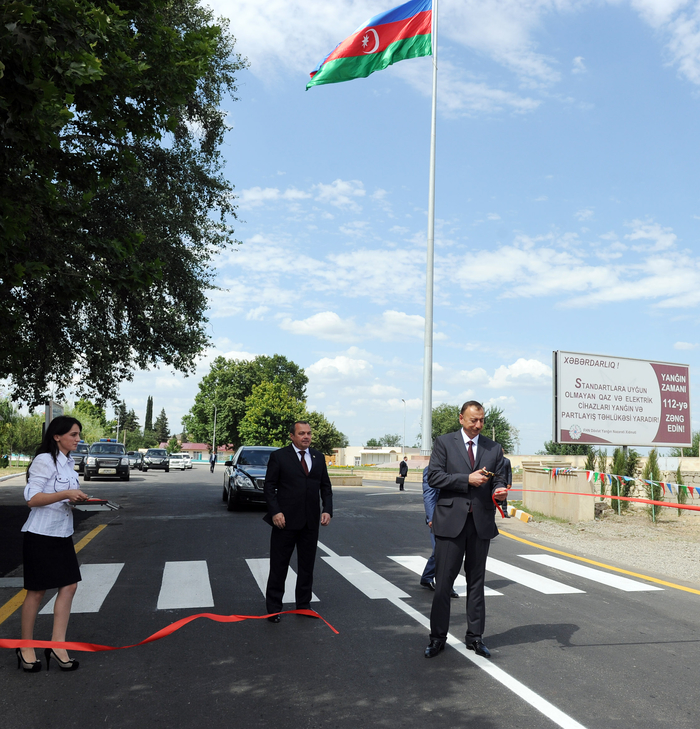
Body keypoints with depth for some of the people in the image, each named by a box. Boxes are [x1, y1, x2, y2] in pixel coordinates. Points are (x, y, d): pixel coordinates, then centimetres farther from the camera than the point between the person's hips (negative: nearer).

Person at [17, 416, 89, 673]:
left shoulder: (68, 463, 12)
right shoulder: (44, 461, -14)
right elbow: (32, 499, -20)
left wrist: (77, 499, 3)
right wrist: (66, 494, -26)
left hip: (62, 534, 8)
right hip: (41, 534, -8)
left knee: (69, 586, 0)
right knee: (37, 591, 3)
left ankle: (57, 646, 6)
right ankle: (26, 648, 19)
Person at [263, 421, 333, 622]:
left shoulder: (318, 457, 9)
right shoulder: (279, 456, -4)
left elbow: (325, 486, 11)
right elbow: (269, 486, -5)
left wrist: (327, 510, -2)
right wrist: (275, 512, -15)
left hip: (311, 522, 4)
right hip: (286, 520, -4)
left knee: (307, 564, 13)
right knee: (279, 565, 5)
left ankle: (303, 604, 28)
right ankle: (274, 607, 17)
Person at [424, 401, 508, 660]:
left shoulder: (494, 448, 10)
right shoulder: (444, 443, 1)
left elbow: (499, 479, 10)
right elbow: (434, 476, -7)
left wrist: (499, 490, -13)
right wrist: (467, 479, -16)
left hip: (481, 521, 3)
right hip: (451, 521, -3)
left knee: (476, 581, 12)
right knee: (443, 581, 1)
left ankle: (474, 636, 23)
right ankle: (438, 637, 14)